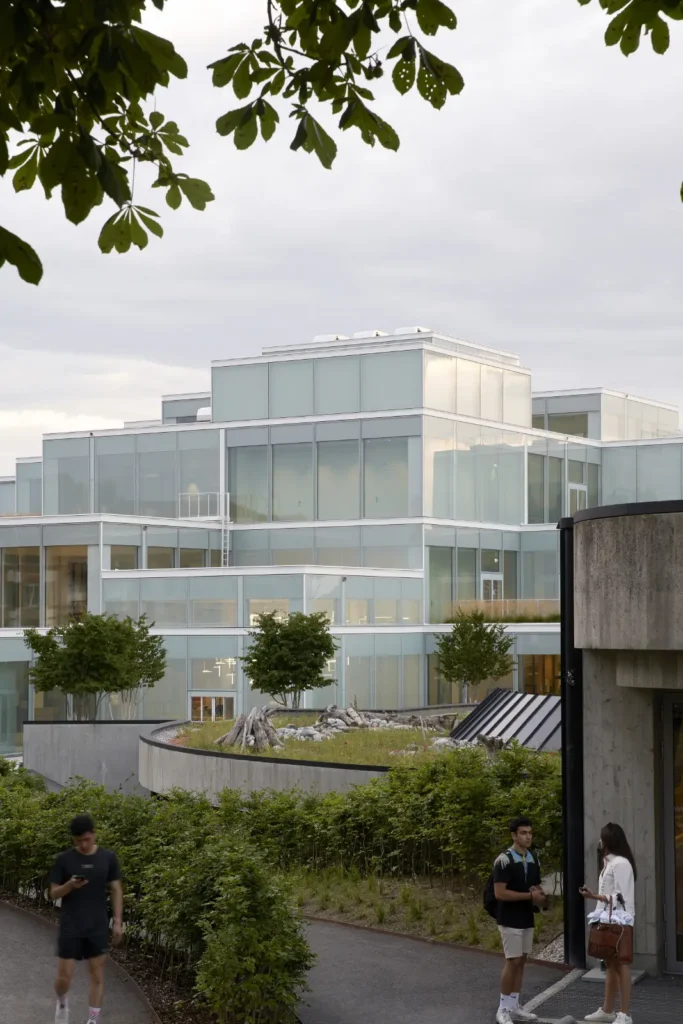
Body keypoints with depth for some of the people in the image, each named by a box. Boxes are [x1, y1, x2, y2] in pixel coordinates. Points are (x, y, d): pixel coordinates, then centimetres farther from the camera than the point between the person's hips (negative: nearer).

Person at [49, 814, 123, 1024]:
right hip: (70, 927, -1)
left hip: (98, 926, 1)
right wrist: (70, 885, -22)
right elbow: (53, 894, -1)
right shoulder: (64, 860, -4)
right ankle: (62, 1002, 31)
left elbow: (116, 890, 4)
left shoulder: (108, 858, -1)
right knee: (64, 976, -1)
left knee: (97, 973, 3)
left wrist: (117, 922, -2)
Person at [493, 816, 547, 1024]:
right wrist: (530, 896, -19)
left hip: (527, 919, 7)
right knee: (512, 961, -7)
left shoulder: (533, 860, 8)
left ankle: (515, 1006, 17)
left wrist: (539, 894, -7)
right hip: (510, 919, -7)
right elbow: (499, 893, -20)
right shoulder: (504, 861, -15)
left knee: (521, 961, 9)